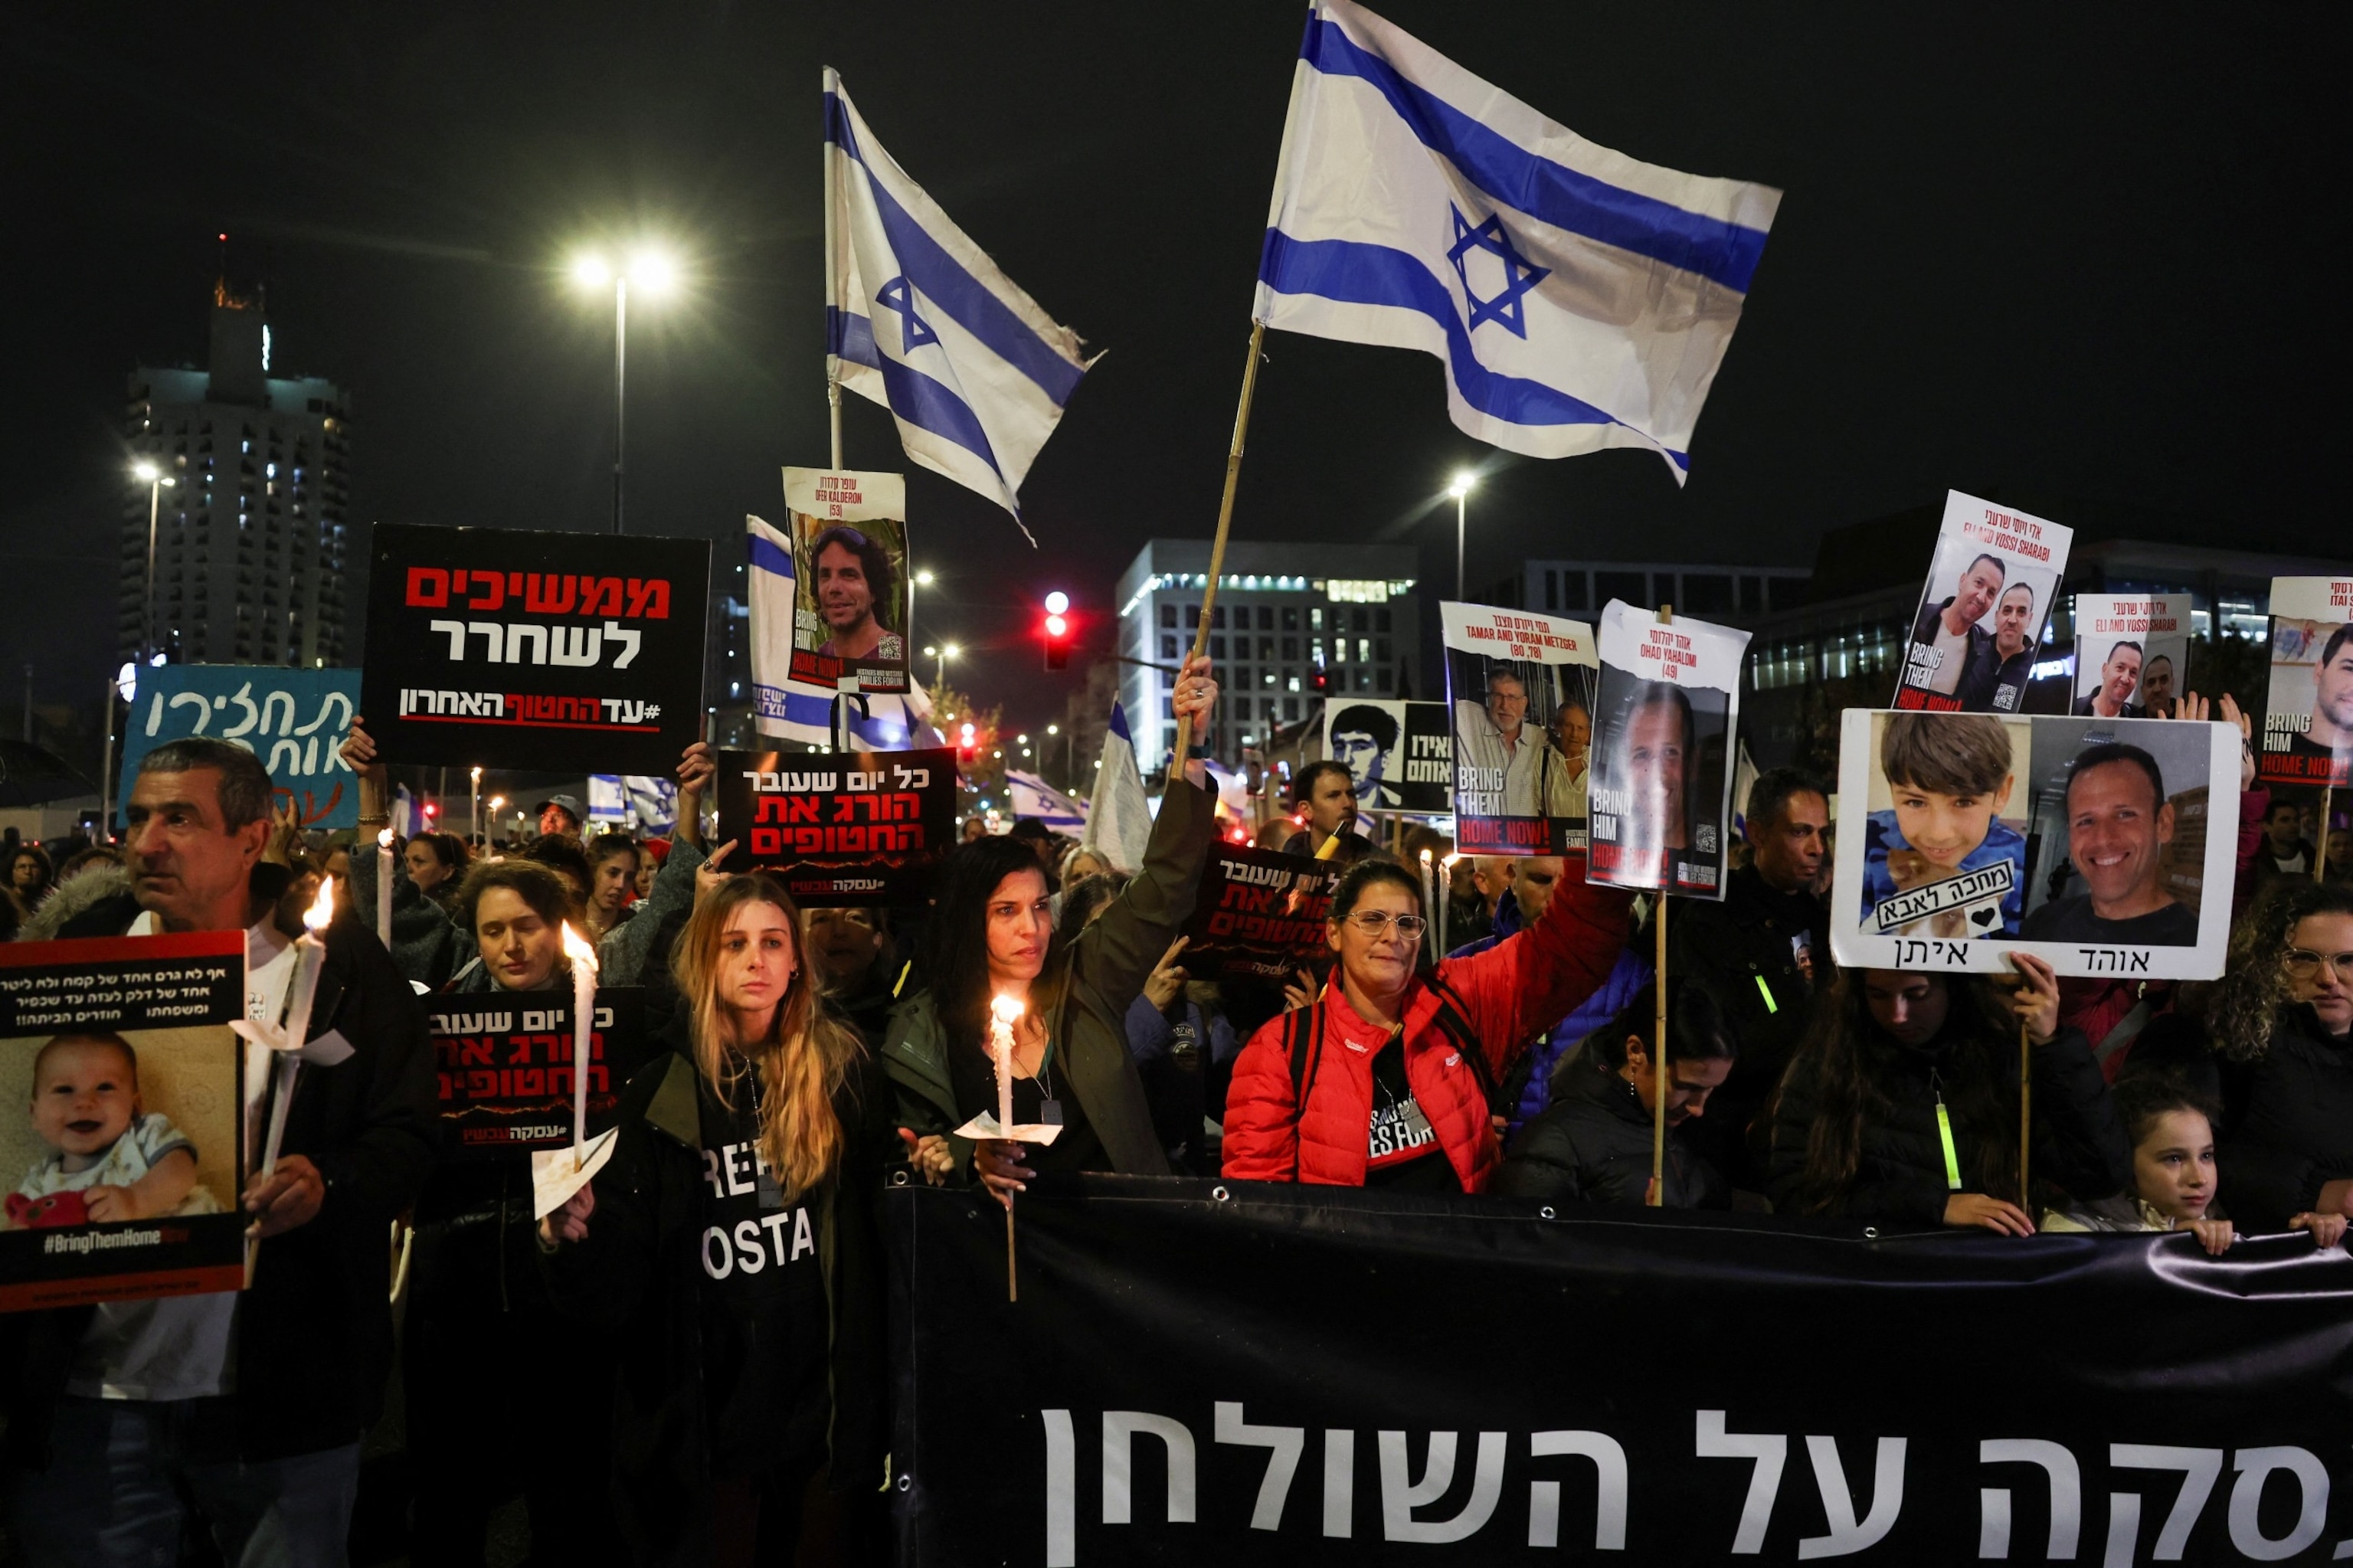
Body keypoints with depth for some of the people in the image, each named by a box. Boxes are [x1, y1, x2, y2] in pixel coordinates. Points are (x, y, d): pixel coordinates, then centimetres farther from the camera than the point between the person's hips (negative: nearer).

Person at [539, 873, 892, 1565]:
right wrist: (576, 1236, -26)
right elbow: (622, 1284, -8)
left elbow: (877, 1219, 8)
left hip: (823, 1396, 2)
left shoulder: (842, 1069, 0)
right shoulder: (661, 1092, -4)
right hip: (703, 1408, -1)